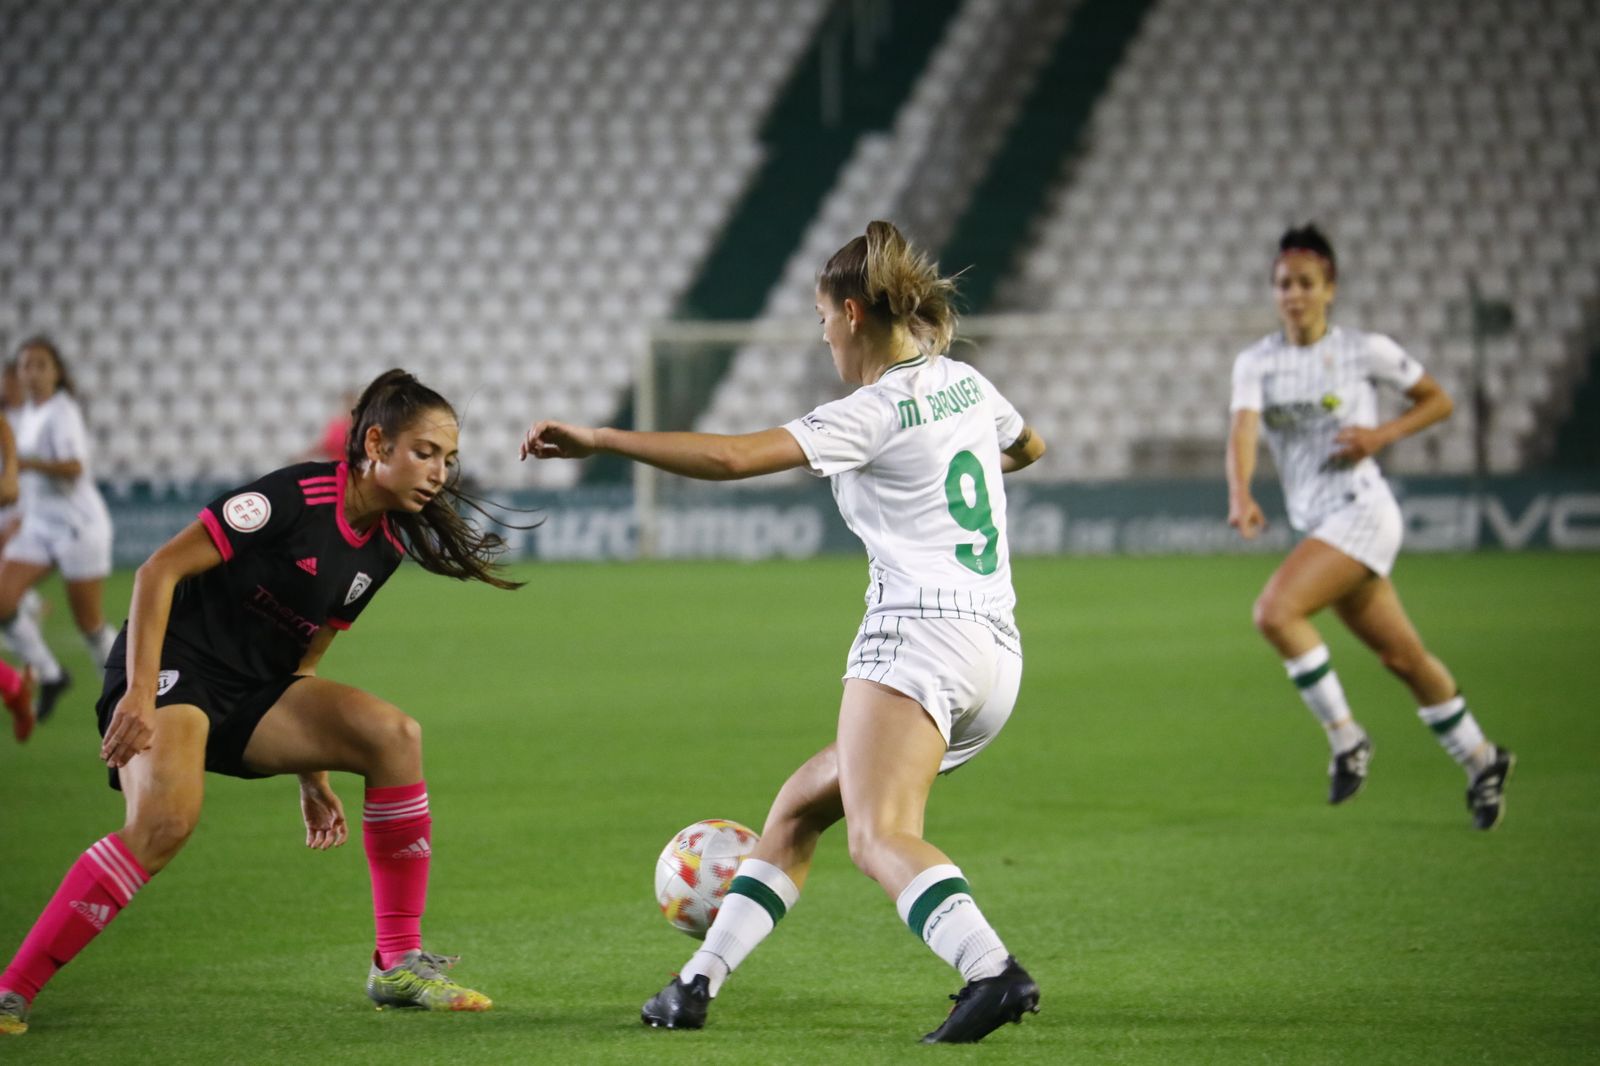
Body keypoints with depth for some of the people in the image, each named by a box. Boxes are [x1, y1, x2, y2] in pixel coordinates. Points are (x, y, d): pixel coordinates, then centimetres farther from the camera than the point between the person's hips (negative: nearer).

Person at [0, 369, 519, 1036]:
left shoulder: (384, 546, 8)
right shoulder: (296, 497, -17)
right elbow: (160, 570, -17)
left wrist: (311, 773, 17)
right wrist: (139, 695, -24)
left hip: (253, 695, 8)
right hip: (174, 670, -8)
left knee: (393, 734, -12)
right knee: (167, 819, -33)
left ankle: (399, 966, -5)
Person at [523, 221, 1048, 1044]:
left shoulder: (873, 414, -8)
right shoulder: (965, 384, 16)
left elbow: (732, 458, -18)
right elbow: (1029, 446, 39)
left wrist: (596, 439, -13)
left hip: (919, 634, -9)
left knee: (877, 836, -24)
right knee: (800, 806, 19)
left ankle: (993, 972, -47)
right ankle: (698, 984, 20)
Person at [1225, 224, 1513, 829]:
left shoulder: (1365, 350, -3)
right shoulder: (1255, 362, 6)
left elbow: (1438, 400, 8)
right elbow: (1243, 430, -11)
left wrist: (1383, 434, -10)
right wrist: (1241, 495, -30)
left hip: (1361, 510, -5)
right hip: (1315, 523, 5)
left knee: (1275, 611, -24)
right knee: (1401, 657, 11)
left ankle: (1345, 736, -12)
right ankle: (1482, 762, 26)